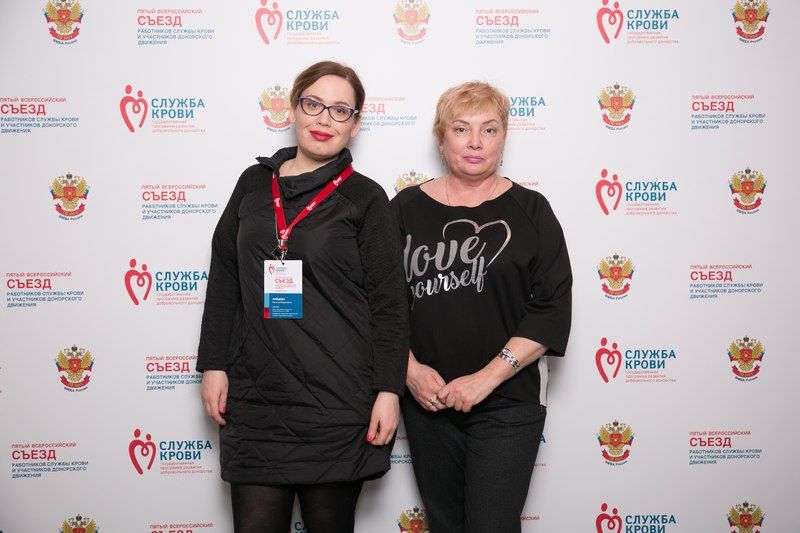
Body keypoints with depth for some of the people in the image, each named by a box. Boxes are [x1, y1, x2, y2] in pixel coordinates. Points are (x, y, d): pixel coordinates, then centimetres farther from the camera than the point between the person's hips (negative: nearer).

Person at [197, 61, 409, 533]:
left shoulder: (366, 199, -1)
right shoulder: (255, 184, 10)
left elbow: (389, 302, -2)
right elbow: (224, 279, 12)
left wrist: (389, 389, -7)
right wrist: (214, 364, 7)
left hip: (338, 403, -3)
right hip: (255, 396, 3)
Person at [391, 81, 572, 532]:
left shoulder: (530, 211, -1)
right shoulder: (407, 208, 5)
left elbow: (553, 309, -7)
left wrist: (487, 377, -14)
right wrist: (410, 369, -7)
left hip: (507, 403, -2)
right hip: (427, 400, 2)